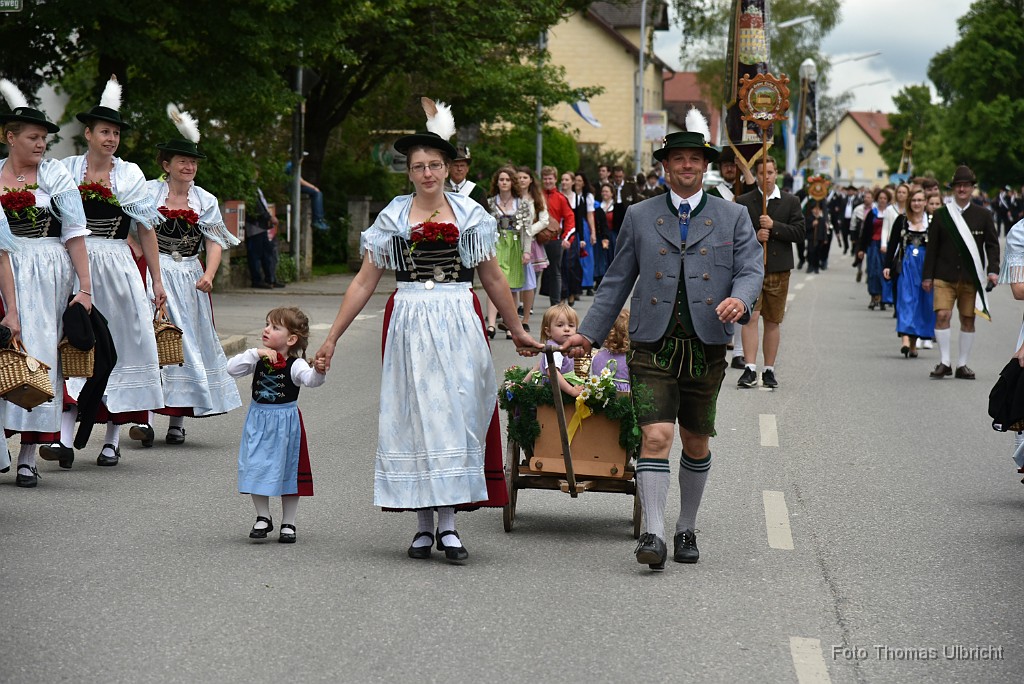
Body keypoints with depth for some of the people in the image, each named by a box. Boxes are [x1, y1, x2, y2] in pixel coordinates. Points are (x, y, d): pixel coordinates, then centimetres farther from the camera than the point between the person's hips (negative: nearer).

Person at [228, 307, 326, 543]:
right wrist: (256, 353, -23)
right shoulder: (258, 360, -2)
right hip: (258, 422, 3)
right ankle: (263, 518, 21)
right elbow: (232, 369, -13)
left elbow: (310, 379, -31)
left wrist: (318, 371, -53)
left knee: (288, 472, 6)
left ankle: (288, 524, 18)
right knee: (257, 469, 4)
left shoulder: (295, 365, -13)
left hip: (285, 423, -3)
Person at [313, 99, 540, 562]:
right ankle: (424, 525, 7)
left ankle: (448, 523, -1)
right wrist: (332, 337, 6)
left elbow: (493, 279, 15)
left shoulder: (470, 215, 7)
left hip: (460, 324, 0)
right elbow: (364, 282, 9)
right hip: (409, 326, 0)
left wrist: (517, 331, 20)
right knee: (414, 416, 0)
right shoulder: (393, 219, 6)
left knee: (457, 414, -5)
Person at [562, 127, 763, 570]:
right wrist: (589, 334, 9)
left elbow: (752, 268, 0)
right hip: (652, 349, -1)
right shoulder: (639, 217, 10)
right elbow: (617, 281, 13)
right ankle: (653, 534, -17)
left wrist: (740, 300, -23)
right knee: (656, 437, -15)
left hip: (707, 349, 1)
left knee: (697, 444, 11)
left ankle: (686, 529, 27)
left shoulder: (733, 217, 9)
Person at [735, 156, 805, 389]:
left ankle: (769, 370, 14)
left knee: (773, 321, 7)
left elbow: (799, 233, 0)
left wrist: (774, 226, -12)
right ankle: (750, 370, -14)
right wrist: (754, 237, -14)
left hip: (778, 269, 2)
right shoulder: (743, 202, 6)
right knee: (750, 317, -12)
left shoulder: (791, 202, 8)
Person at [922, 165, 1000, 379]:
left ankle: (962, 365, 14)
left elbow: (992, 245, 8)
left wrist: (993, 269, -6)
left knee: (968, 320, 5)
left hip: (971, 278, 1)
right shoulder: (941, 215, 5)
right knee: (942, 316, -12)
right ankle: (944, 362, -4)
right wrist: (927, 275, 4)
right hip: (945, 276, -1)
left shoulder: (983, 216, 6)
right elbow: (932, 247, 6)